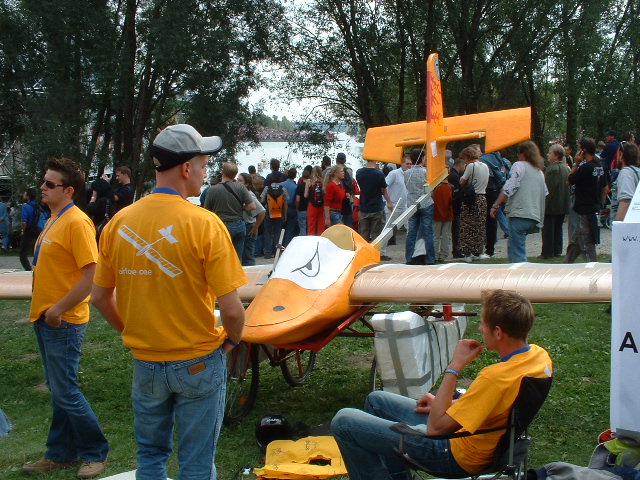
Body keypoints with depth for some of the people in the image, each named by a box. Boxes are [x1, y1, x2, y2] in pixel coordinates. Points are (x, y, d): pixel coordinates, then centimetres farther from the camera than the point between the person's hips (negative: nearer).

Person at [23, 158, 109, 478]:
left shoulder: (77, 222, -17)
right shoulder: (54, 220, 11)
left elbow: (92, 275, -22)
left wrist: (58, 310, -19)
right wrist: (42, 308, 12)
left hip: (63, 321, -9)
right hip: (45, 318, 9)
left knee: (65, 391, -2)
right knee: (58, 390, 16)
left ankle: (95, 453, 13)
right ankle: (60, 453, 27)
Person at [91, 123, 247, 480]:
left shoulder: (120, 222, -4)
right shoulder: (204, 224, -18)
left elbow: (100, 297, 4)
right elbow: (231, 309, -19)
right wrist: (232, 340, 0)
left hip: (145, 362, 4)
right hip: (198, 364, -4)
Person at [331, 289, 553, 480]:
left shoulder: (496, 376, -34)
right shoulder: (540, 355, -6)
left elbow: (435, 427, -28)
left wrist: (455, 366, -24)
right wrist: (449, 403, 5)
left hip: (457, 457, -9)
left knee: (343, 421, -7)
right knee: (376, 400, 23)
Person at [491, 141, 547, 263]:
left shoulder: (519, 166, 0)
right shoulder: (540, 172, 23)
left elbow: (509, 188, -12)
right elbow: (545, 194, 27)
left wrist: (495, 205, -8)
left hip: (519, 215, -8)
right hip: (535, 216, 8)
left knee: (517, 253, -10)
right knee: (512, 247, 20)